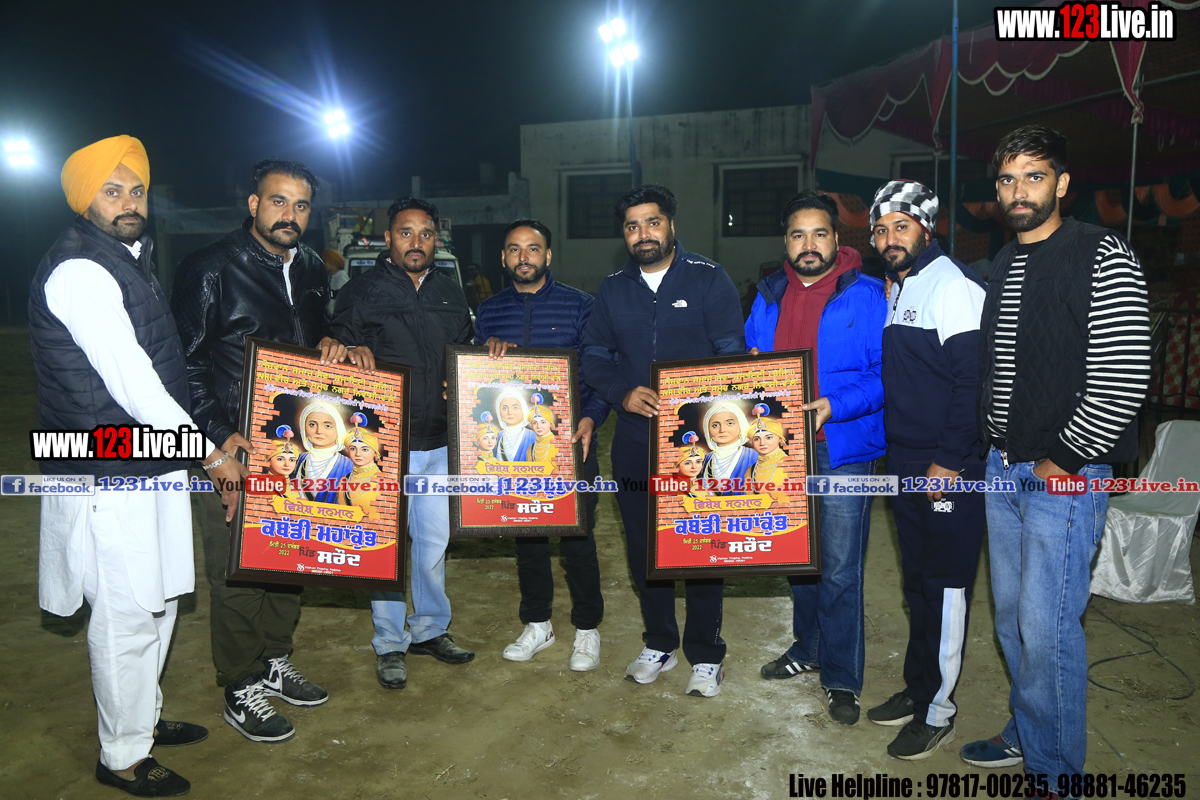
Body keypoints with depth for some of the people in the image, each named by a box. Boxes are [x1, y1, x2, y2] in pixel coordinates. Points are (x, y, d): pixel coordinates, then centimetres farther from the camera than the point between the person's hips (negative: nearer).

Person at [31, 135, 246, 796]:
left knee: (159, 600, 19)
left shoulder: (129, 259, 14)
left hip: (151, 466, 10)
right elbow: (131, 386, -21)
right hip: (109, 477, -10)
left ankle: (143, 717, 38)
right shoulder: (79, 271, -17)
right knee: (127, 616, 2)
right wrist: (212, 454, -14)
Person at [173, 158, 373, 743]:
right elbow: (186, 361, -10)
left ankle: (275, 662, 35)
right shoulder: (211, 269, -10)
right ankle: (241, 690, 20)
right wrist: (217, 433, -18)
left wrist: (336, 346, -1)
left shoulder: (312, 271, 10)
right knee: (236, 570, 3)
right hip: (232, 450, -6)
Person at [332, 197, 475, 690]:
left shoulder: (450, 294, 13)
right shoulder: (361, 292, -1)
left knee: (435, 539, 12)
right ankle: (390, 644, 19)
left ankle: (430, 630, 30)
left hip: (442, 442, 4)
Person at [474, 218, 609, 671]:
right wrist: (489, 348, -11)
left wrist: (590, 418, -18)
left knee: (577, 537, 3)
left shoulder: (579, 306, -1)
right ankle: (537, 624, 31)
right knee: (526, 533, 13)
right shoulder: (488, 312, 9)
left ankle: (587, 629, 21)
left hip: (570, 443, -3)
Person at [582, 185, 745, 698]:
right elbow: (593, 357, 10)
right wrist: (623, 393, -9)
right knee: (642, 545, 12)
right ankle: (658, 645, 30)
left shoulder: (709, 280, -2)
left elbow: (732, 354, -6)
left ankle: (705, 655, 21)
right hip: (634, 441, 4)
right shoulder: (612, 290, 9)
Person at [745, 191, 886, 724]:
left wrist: (837, 406, -22)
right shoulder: (769, 296, 10)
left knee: (839, 570, 0)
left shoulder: (865, 295, -5)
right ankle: (808, 648, 38)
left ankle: (841, 679, 16)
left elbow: (887, 373, -9)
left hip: (843, 449, -5)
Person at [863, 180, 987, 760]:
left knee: (945, 587, 2)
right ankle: (917, 688, 30)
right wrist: (896, 452, 13)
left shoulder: (952, 283, -12)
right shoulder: (894, 288, 15)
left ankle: (937, 711, 15)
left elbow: (973, 376, -18)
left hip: (949, 468, -8)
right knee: (917, 581, 17)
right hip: (905, 462, 8)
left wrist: (949, 462, -19)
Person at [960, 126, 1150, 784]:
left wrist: (1063, 460, -13)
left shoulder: (1102, 256, -10)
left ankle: (1057, 771, 15)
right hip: (1003, 468, 7)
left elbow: (1123, 381, -16)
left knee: (1046, 627, -4)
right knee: (1011, 617, 16)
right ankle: (1027, 734, 34)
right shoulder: (1001, 265, 13)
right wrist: (990, 446, 11)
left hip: (1065, 475, -7)